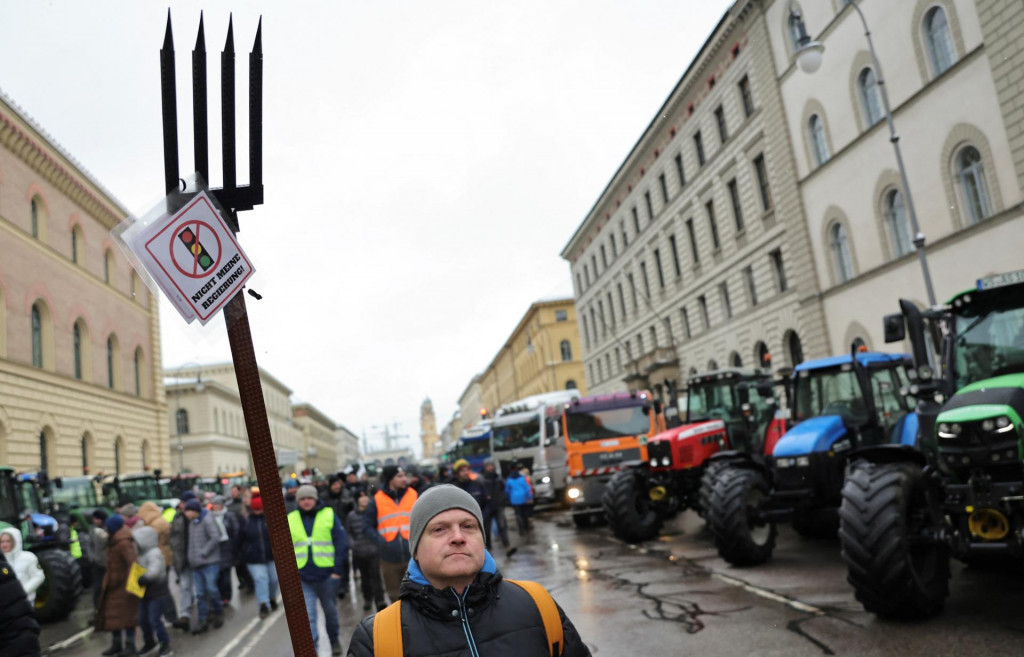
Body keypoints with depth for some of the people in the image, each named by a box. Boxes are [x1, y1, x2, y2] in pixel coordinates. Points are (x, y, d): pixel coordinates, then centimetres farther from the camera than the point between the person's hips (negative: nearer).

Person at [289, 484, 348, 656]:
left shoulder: (329, 515, -2)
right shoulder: (290, 519, 5)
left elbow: (341, 544, -3)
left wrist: (338, 570, -9)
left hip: (327, 574, -1)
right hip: (302, 576, 1)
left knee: (330, 610, 15)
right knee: (307, 614, -6)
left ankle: (334, 640, 36)